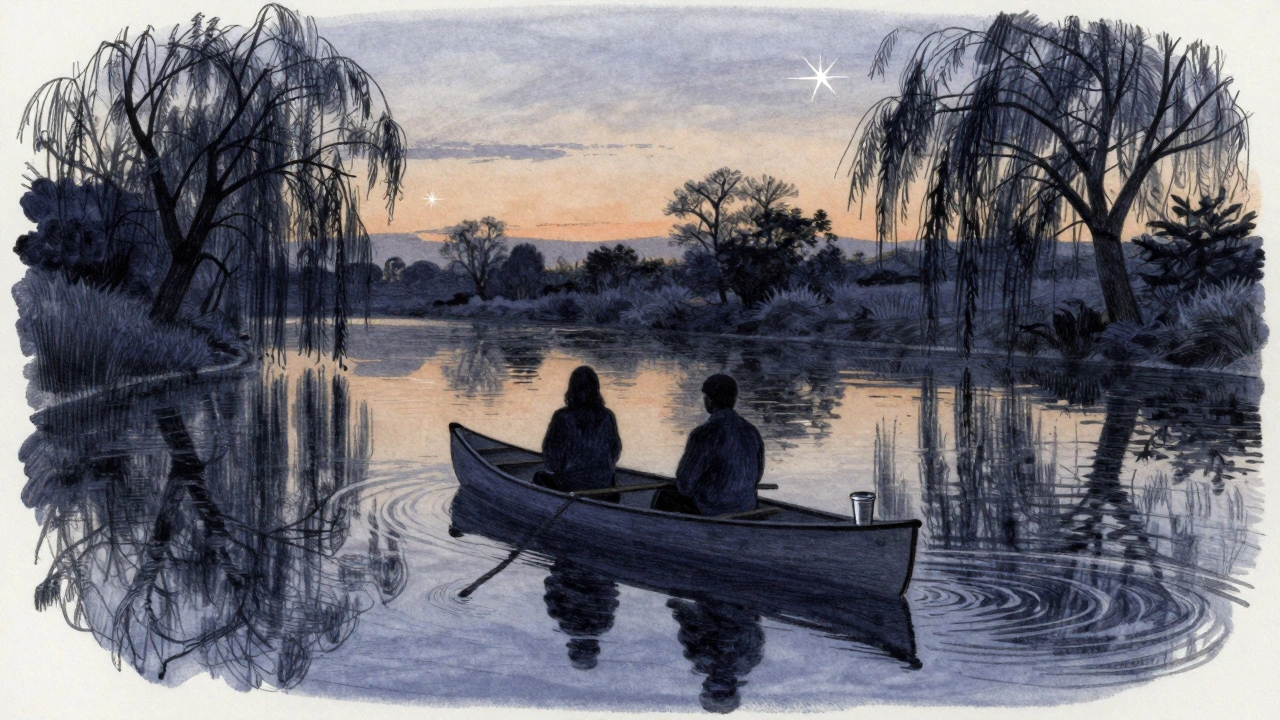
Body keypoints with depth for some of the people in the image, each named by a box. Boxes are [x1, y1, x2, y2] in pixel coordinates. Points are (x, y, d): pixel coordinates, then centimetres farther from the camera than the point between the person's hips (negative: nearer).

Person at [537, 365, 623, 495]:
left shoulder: (562, 417, -15)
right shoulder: (607, 416, -8)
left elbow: (550, 460, -9)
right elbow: (616, 452, 4)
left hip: (569, 485, -2)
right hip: (602, 485, 2)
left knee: (539, 477, 28)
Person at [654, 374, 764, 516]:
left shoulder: (703, 435, -23)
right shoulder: (752, 432, -4)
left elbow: (685, 485, -18)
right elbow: (757, 475, 8)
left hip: (711, 511, -6)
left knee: (663, 498, 25)